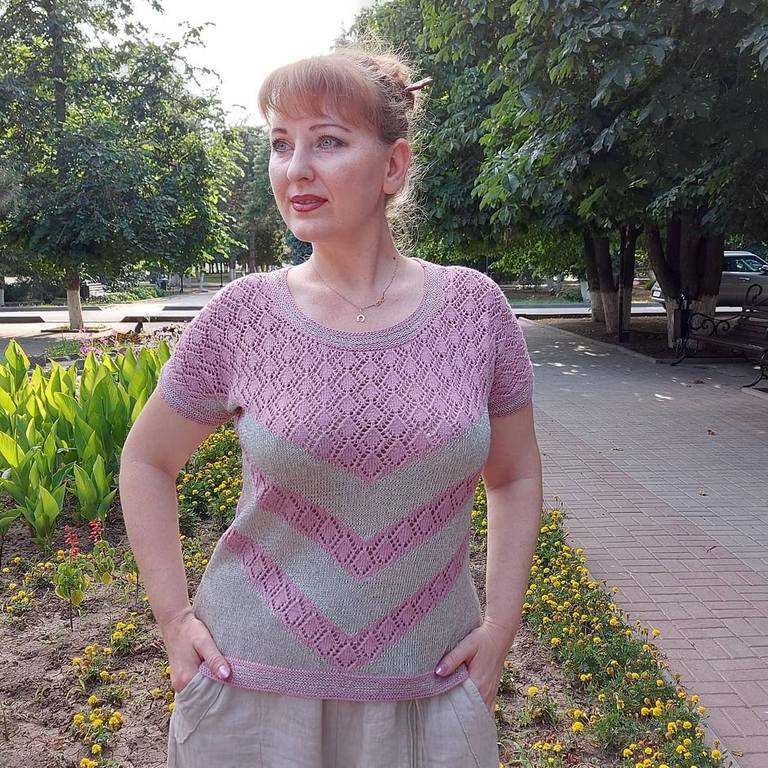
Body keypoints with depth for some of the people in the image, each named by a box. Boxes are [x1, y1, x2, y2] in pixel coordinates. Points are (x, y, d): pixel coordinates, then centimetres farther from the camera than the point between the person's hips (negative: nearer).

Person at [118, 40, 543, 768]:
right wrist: (173, 615, -1)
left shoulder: (476, 308, -6)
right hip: (253, 689, 0)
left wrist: (500, 626, -1)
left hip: (429, 693, 1)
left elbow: (515, 478, 6)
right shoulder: (239, 317, -8)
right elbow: (146, 462, 5)